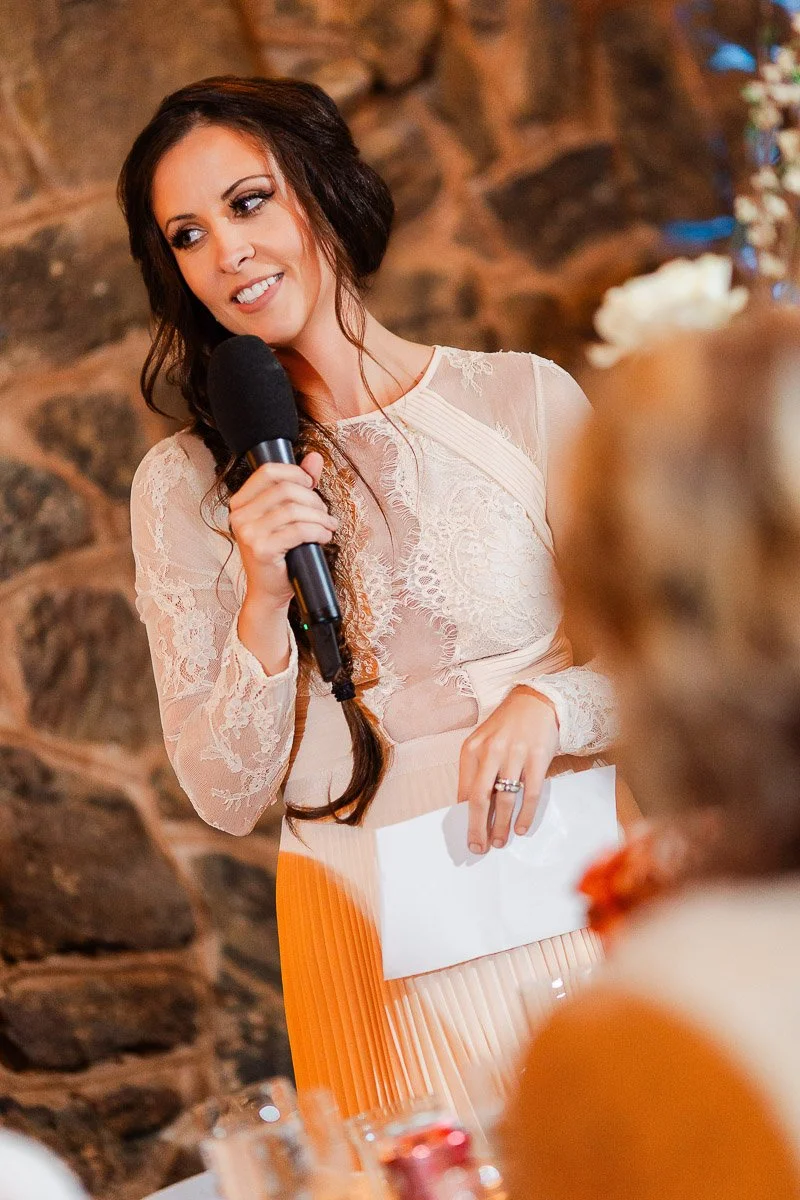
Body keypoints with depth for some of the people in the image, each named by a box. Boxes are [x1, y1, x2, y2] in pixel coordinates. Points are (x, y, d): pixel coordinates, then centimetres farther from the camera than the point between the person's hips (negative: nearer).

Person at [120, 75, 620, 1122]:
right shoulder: (183, 485, 0)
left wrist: (549, 703, -16)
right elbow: (227, 801, -2)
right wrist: (264, 606, -16)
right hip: (368, 943, 0)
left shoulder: (526, 400, -3)